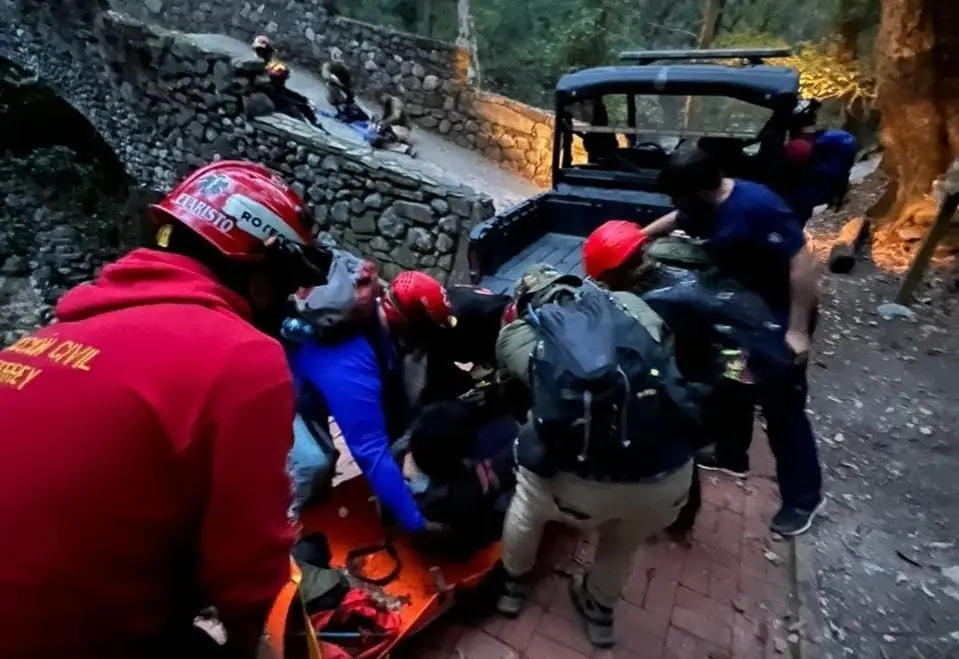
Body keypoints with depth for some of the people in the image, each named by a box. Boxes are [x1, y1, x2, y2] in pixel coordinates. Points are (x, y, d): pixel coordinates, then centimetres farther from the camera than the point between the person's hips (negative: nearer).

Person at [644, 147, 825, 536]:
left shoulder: (757, 207, -28)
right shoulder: (707, 206, -3)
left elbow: (801, 260, -28)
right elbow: (675, 220, 19)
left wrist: (797, 329, -28)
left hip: (780, 320, -8)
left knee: (782, 406, -1)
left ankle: (804, 497, 18)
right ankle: (730, 457, 40)